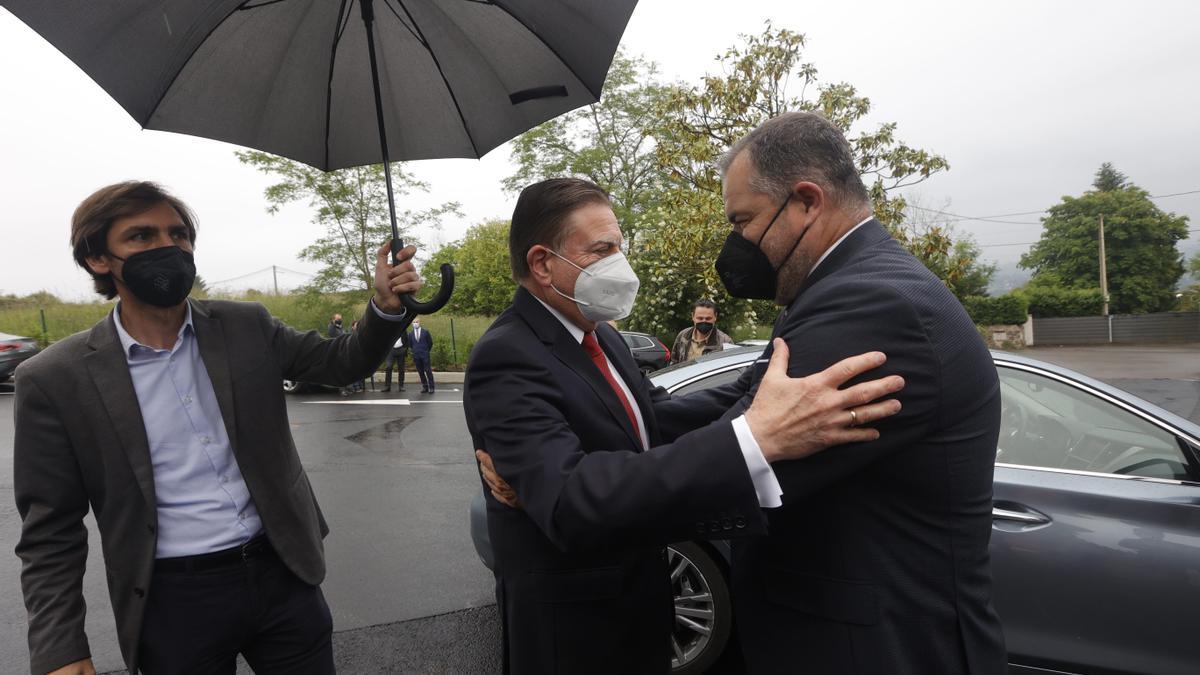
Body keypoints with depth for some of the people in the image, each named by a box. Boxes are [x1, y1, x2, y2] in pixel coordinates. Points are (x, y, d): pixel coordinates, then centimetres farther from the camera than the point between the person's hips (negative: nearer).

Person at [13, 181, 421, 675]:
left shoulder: (246, 327, 0)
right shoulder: (56, 379, -7)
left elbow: (343, 362, 6)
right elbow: (50, 532, -3)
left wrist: (386, 308, -13)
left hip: (283, 574, 2)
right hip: (173, 602, -2)